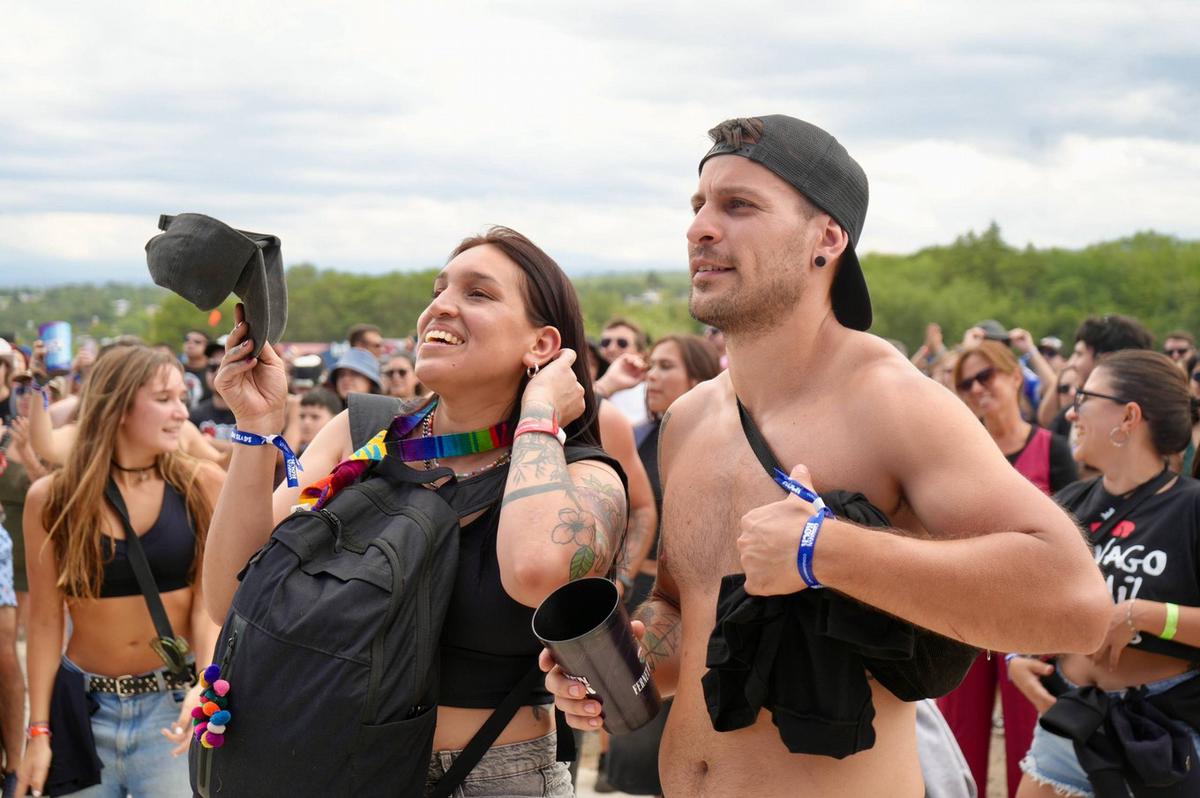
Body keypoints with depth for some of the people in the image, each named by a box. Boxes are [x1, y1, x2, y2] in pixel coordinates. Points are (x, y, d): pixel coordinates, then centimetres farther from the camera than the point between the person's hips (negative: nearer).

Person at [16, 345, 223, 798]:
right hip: (83, 705, 1)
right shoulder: (52, 498, -5)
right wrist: (39, 729, -3)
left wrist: (207, 682, -25)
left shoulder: (201, 485, -6)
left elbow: (210, 602, -9)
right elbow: (45, 621, -2)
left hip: (172, 701, -1)